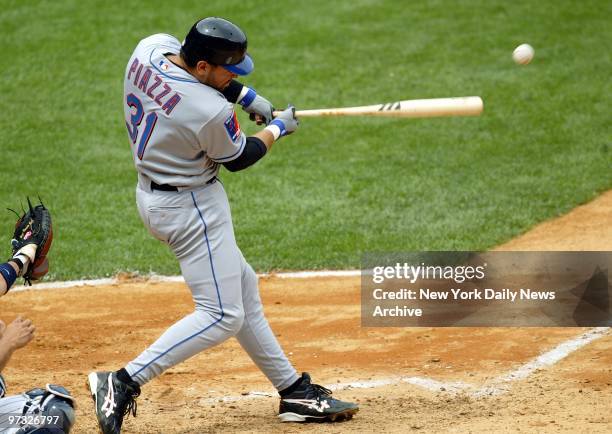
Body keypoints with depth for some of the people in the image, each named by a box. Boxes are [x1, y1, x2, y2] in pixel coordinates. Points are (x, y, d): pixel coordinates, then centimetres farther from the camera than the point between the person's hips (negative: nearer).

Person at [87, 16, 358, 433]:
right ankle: (123, 383, -12)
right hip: (190, 207, -10)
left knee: (242, 287, 18)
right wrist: (277, 128, 8)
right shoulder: (212, 113, -30)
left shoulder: (151, 48, -9)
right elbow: (238, 158, -9)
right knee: (222, 315, -5)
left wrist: (248, 98, 6)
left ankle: (294, 391, 26)